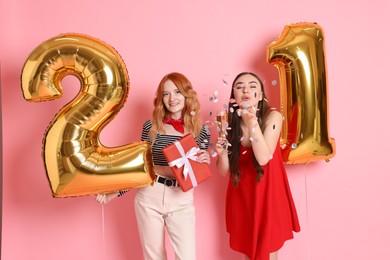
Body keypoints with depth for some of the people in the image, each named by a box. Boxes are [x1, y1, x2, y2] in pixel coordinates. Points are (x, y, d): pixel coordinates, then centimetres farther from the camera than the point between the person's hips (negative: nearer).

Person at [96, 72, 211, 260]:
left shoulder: (201, 130, -1)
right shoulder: (151, 126, -2)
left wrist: (205, 162, -16)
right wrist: (114, 193, -2)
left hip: (182, 201, 0)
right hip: (149, 197, 1)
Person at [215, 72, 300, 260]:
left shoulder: (272, 117, -12)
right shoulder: (229, 123, -6)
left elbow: (263, 158, -23)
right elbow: (224, 171, -4)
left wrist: (252, 123, -31)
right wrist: (222, 152, -24)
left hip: (268, 195, -2)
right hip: (241, 197, 3)